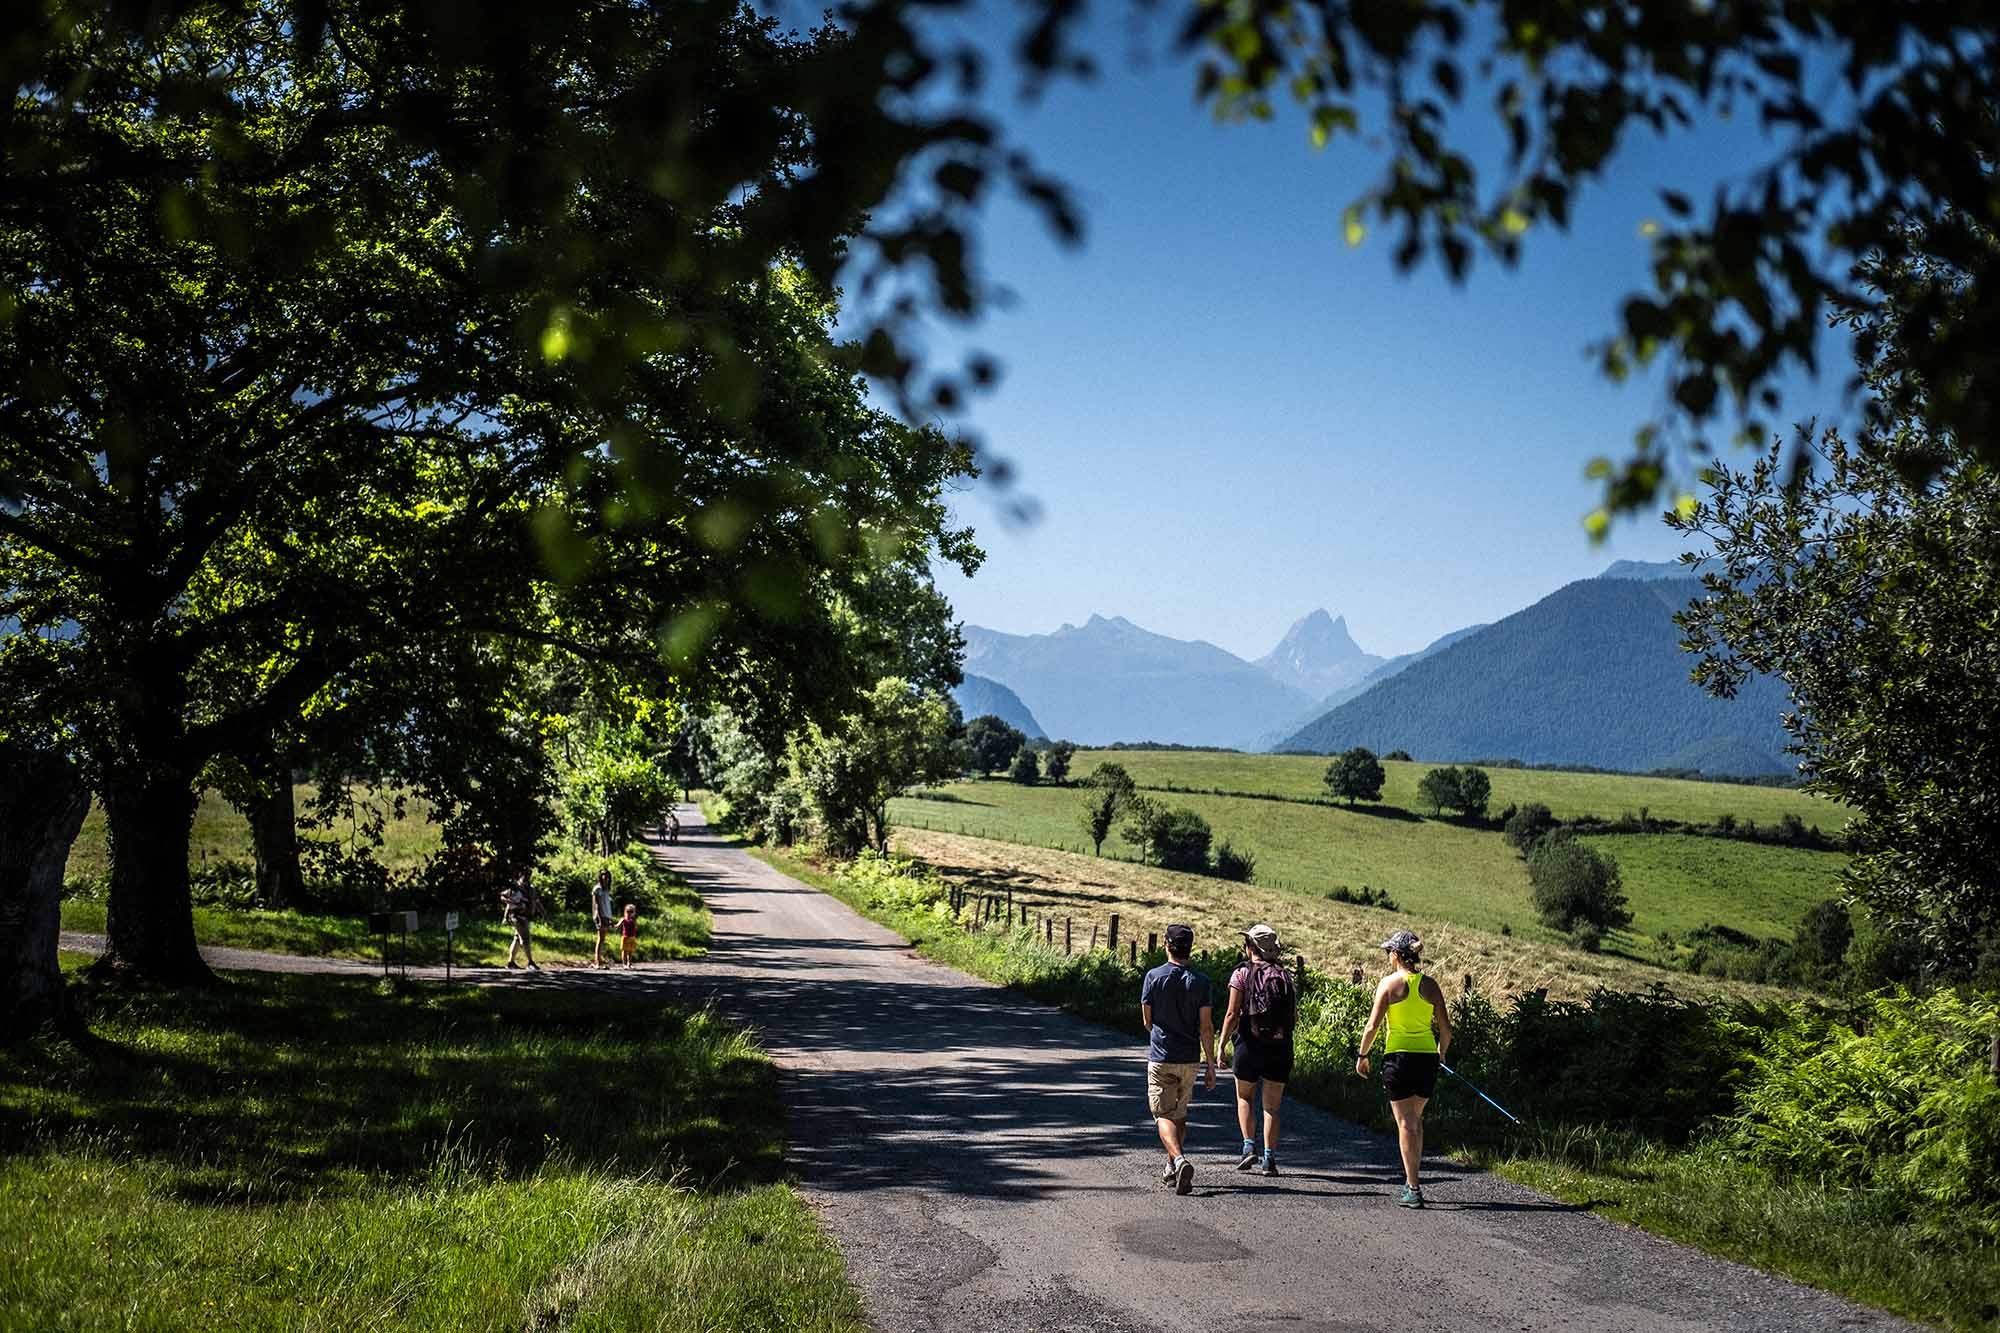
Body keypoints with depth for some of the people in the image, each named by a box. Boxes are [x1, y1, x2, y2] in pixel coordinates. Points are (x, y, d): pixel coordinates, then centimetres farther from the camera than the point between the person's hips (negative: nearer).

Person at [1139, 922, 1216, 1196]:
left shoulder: (1154, 977, -7)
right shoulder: (1200, 981, -3)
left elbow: (1147, 1021, 1)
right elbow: (1206, 1027, -5)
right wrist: (1210, 1065, 0)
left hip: (1161, 1058, -3)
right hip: (1189, 1059, 3)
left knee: (1164, 1116, -2)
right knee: (1180, 1115, 18)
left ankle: (1180, 1160, -26)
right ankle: (1171, 1170, 24)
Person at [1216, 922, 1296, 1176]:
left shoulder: (1241, 974, -5)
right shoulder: (1285, 976, 6)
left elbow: (1232, 1015, -10)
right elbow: (1295, 1017, 7)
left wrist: (1221, 1044, -3)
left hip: (1250, 1045, -2)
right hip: (1280, 1047, 2)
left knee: (1245, 1097, 17)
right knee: (1272, 1106, 8)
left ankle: (1249, 1147, 3)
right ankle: (1270, 1158, 2)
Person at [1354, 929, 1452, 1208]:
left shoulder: (1389, 983, -7)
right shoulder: (1430, 985, 3)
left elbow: (1373, 1025, -9)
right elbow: (1445, 1028, 5)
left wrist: (1362, 1055, 4)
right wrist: (1441, 1054, 22)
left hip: (1398, 1055, -4)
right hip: (1427, 1056, 4)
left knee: (1406, 1123, 0)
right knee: (1415, 1118, 21)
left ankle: (1413, 1190, -4)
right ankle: (1412, 1180, 26)